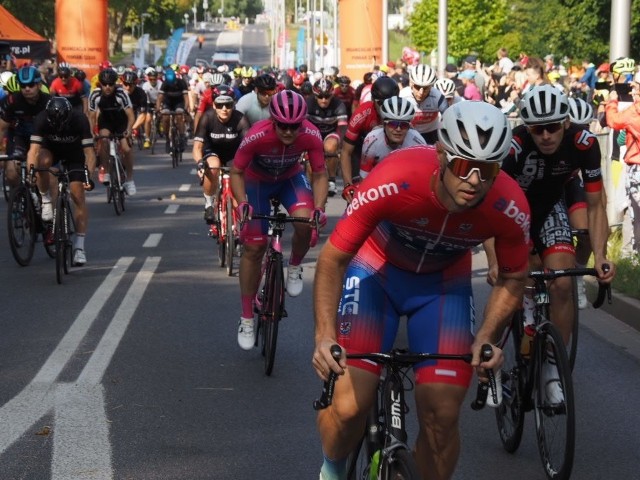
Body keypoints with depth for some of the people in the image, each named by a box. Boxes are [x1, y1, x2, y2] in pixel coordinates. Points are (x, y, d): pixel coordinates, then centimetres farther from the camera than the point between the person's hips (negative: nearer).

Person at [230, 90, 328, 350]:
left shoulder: (311, 135, -30)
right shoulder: (257, 136, -36)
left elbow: (320, 175, -18)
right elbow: (236, 172, -22)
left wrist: (319, 208, -33)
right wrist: (242, 204, -36)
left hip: (290, 178, 1)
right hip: (257, 181, -1)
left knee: (305, 222, -30)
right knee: (253, 248, -2)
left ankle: (294, 267, 3)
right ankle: (247, 318, 12)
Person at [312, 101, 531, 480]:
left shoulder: (510, 208, -28)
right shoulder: (394, 181, -37)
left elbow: (513, 278, -7)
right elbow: (334, 258, -24)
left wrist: (487, 338, -21)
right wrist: (325, 336, -35)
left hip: (443, 285, 2)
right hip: (377, 271, -2)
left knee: (442, 416, -8)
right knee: (349, 407, -13)